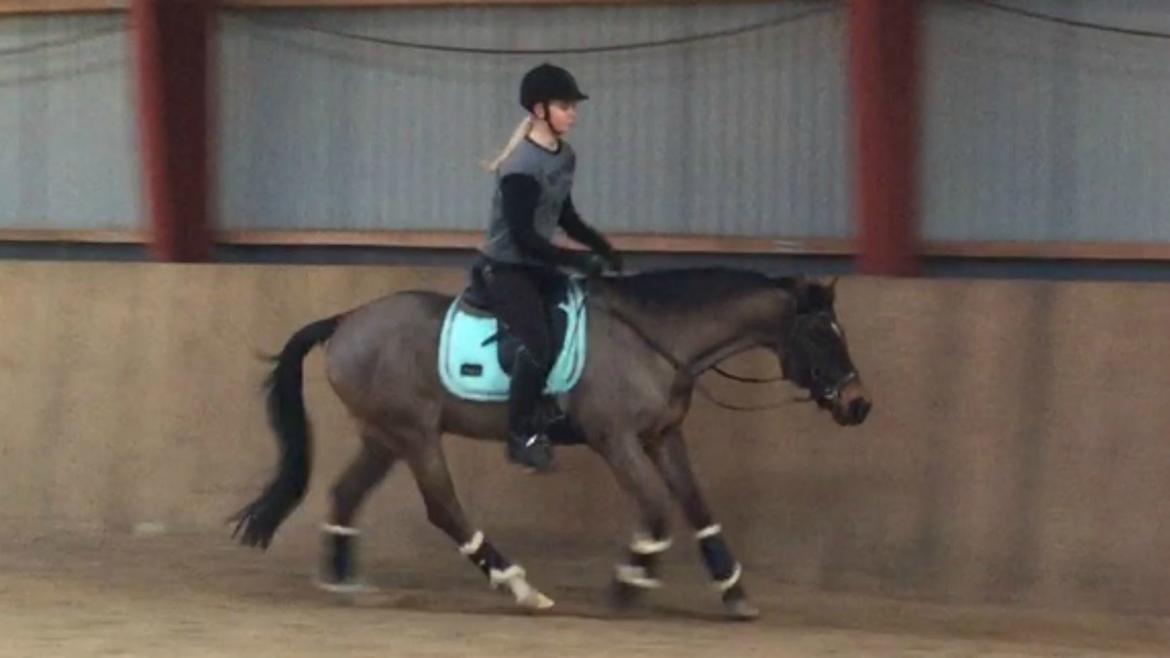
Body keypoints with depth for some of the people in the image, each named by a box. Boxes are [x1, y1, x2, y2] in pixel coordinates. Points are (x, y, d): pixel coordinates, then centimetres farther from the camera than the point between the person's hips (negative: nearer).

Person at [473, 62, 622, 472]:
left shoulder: (564, 157, 5)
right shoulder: (522, 167, -23)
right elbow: (522, 235, -26)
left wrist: (601, 247, 4)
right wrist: (576, 261, -26)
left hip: (536, 265, 10)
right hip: (504, 267, -9)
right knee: (539, 345, -24)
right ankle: (522, 435, -11)